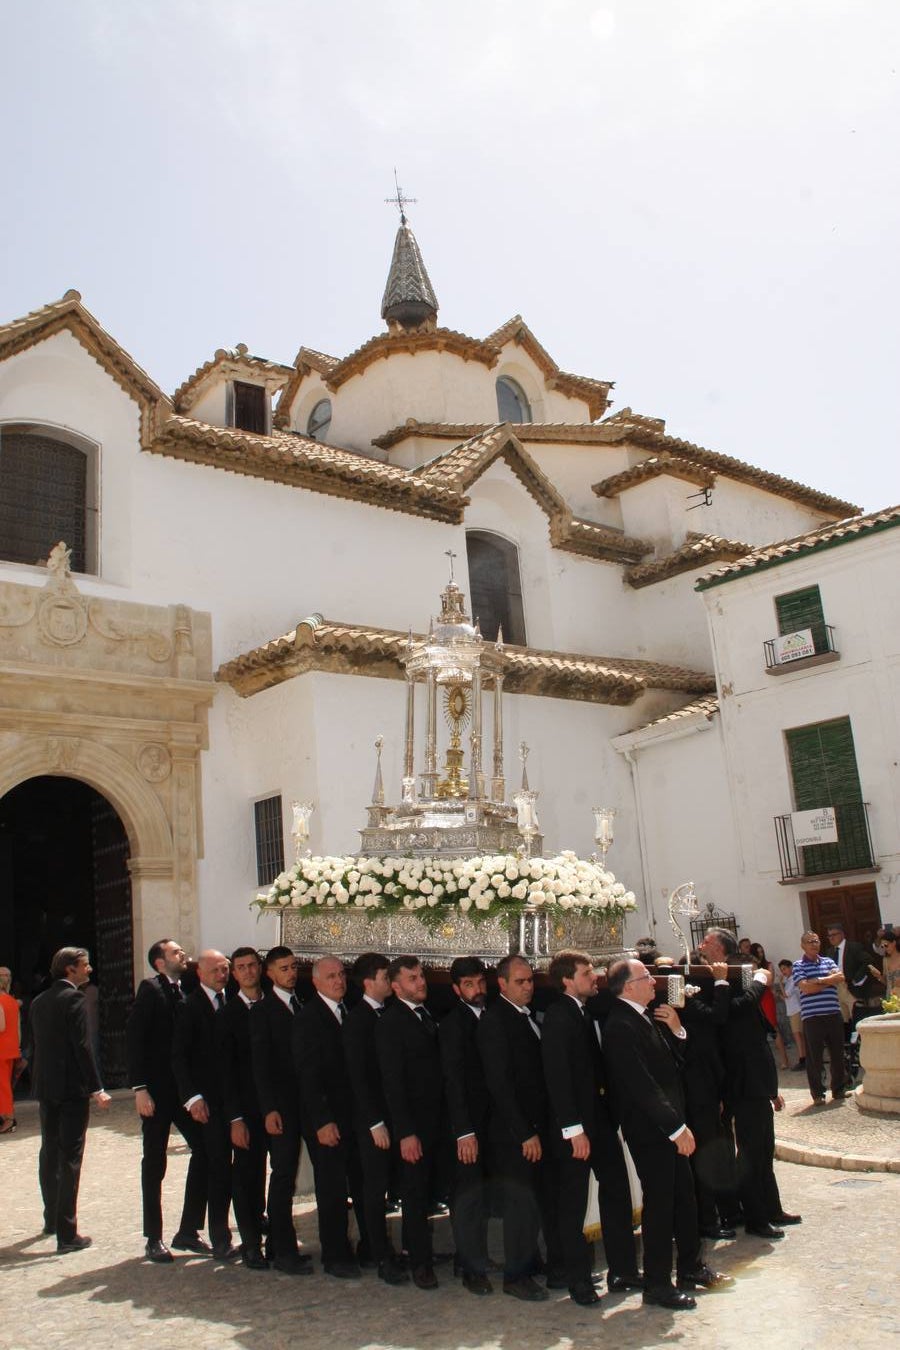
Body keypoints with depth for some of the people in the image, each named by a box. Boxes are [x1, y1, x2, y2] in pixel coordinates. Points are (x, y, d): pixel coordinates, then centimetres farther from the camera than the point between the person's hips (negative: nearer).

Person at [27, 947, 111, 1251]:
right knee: (70, 1158, -3)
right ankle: (67, 1234, -2)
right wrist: (97, 1088, -17)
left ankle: (52, 1218, 34)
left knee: (49, 1154, 19)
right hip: (72, 1088, -8)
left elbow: (32, 1047, 14)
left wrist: (38, 1082, 21)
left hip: (45, 1088, 8)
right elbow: (82, 1045, -19)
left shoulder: (39, 1001, 10)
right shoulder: (74, 998, -14)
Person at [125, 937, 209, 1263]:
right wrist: (139, 1088, -19)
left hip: (184, 1089, 6)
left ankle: (188, 1231, 15)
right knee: (154, 1163, 6)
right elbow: (133, 1039, -14)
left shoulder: (185, 991, 8)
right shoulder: (150, 989, -9)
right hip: (156, 1091, -6)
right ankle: (154, 1239, 19)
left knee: (204, 1150, 2)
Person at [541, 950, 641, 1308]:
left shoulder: (587, 1012, 10)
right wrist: (574, 1129, -20)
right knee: (574, 1204, 5)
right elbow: (557, 1076, -19)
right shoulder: (558, 1016, -16)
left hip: (600, 1118, 8)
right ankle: (578, 1280, 18)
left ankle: (622, 1270, 25)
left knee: (617, 1191, 13)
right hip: (575, 1125, -8)